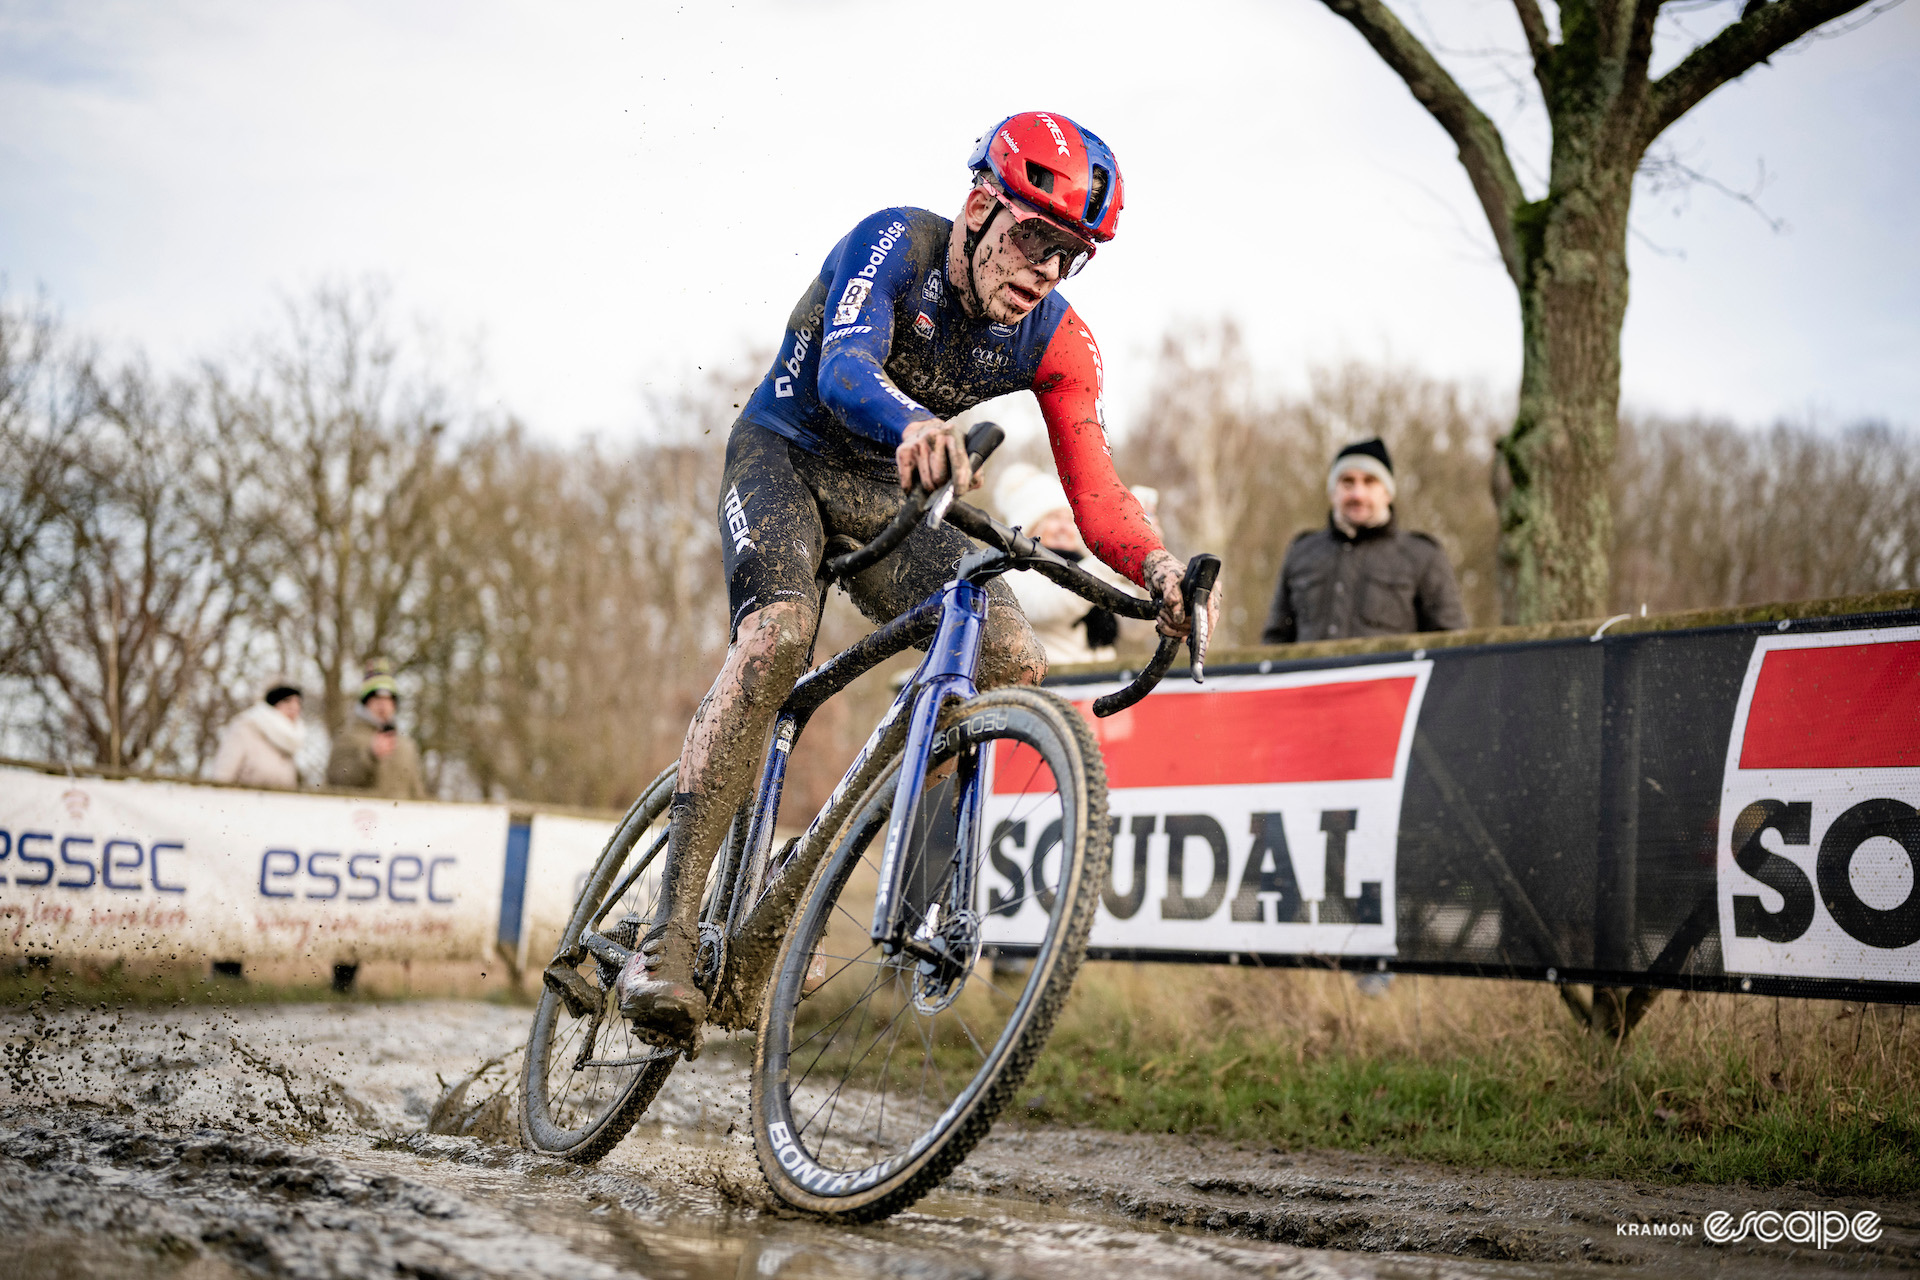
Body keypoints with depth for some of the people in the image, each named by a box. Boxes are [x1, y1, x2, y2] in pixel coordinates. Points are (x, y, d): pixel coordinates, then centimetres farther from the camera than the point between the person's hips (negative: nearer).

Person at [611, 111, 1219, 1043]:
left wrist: (1156, 563, -39)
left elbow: (1094, 490, -17)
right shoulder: (895, 243, -24)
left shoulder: (1058, 343, -12)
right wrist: (915, 426, -65)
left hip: (890, 488, 4)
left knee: (1014, 663, -18)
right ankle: (666, 942, -32)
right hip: (784, 451, -4)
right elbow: (843, 369, -42)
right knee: (776, 636, -33)